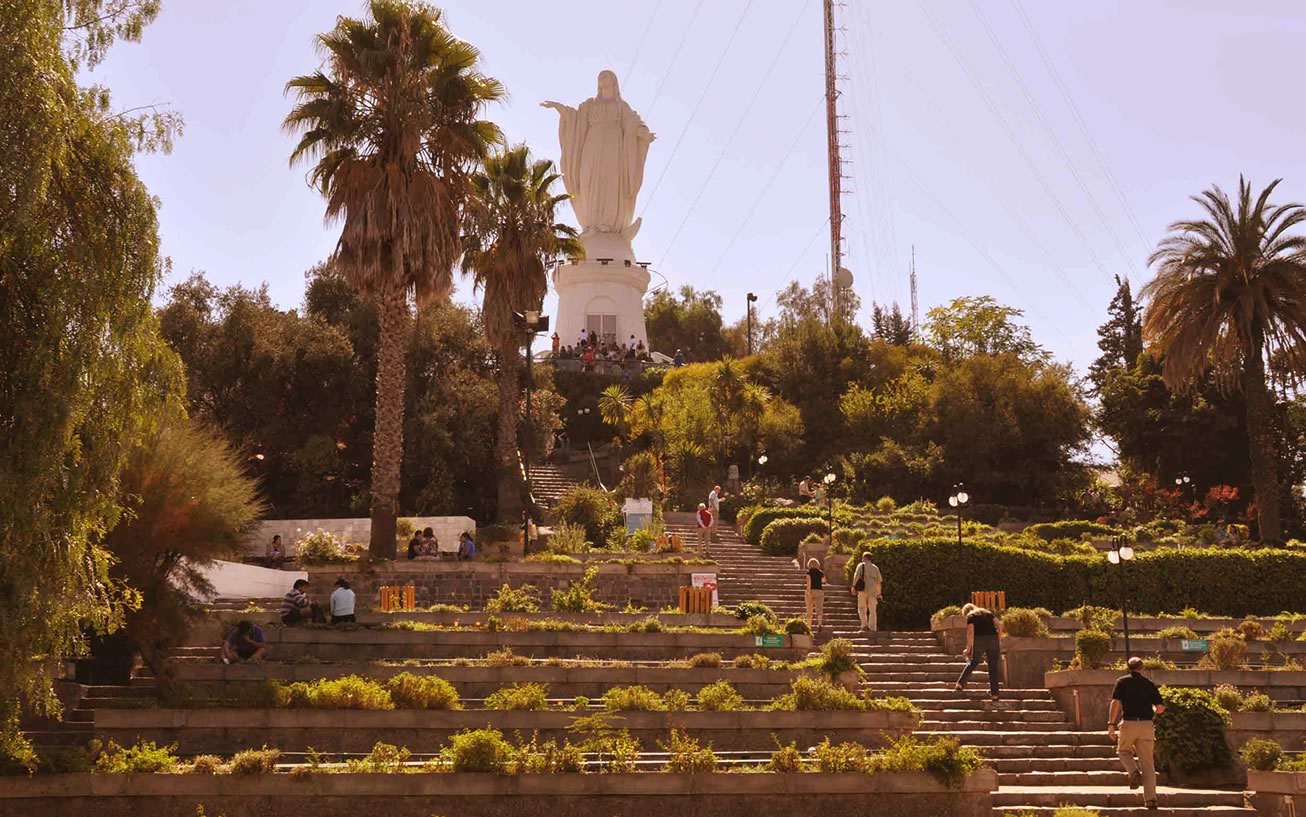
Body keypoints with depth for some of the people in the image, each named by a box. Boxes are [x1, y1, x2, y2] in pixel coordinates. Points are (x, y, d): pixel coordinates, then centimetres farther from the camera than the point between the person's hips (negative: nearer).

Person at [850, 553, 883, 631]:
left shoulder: (861, 565, 4)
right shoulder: (875, 567, 16)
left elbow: (856, 576, -9)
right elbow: (880, 580, 16)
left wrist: (853, 586, -13)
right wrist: (879, 592, 23)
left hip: (863, 590, -3)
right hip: (873, 590, 3)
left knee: (862, 608, 8)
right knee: (873, 610, 6)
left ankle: (864, 625, -7)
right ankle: (872, 628, -1)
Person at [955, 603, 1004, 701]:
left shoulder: (970, 616, 8)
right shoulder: (988, 613, 21)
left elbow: (970, 632, -6)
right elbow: (999, 625, 11)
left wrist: (968, 648, -3)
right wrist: (999, 640, 14)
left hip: (979, 640, -3)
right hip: (993, 639, 3)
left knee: (973, 663, 15)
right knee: (993, 667, 7)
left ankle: (960, 684, 17)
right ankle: (994, 693, 7)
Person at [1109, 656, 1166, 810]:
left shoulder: (1122, 682, 3)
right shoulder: (1149, 683, 9)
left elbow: (1115, 703, -7)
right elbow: (1160, 708, 6)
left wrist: (1111, 724, -7)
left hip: (1128, 723, -2)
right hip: (1147, 725, 2)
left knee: (1123, 751, 23)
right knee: (1147, 762, 7)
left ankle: (1134, 772, -6)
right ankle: (1150, 799, 3)